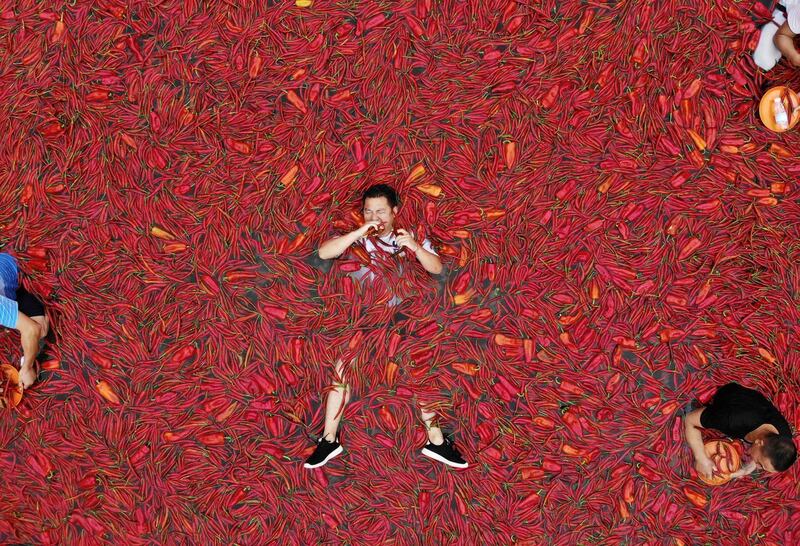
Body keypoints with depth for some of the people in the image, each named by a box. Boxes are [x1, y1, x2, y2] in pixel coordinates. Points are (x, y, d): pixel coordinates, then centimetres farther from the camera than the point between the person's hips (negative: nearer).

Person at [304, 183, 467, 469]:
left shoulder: (410, 237, 2)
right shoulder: (356, 239, -2)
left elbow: (436, 268, -6)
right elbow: (324, 253, -18)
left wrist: (415, 247, -24)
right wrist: (360, 231, -25)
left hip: (400, 316, 1)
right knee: (343, 369, -14)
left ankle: (436, 441, 3)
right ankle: (329, 440, -3)